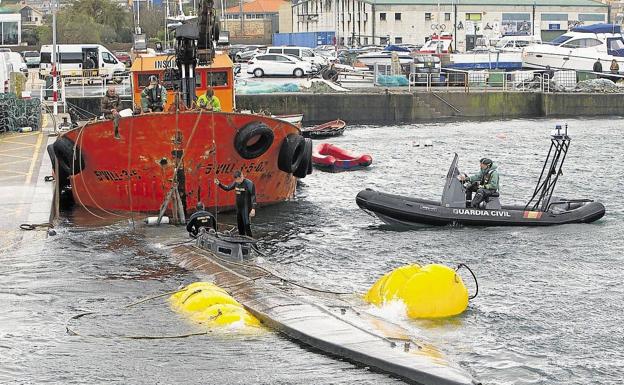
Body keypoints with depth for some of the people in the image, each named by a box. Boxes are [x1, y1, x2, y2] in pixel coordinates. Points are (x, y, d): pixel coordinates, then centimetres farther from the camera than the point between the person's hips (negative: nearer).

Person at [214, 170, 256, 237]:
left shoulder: (249, 184, -14)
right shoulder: (236, 183, 6)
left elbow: (253, 197, -15)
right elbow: (227, 188, 19)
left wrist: (253, 209, -20)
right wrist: (219, 184, 4)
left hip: (246, 209, -7)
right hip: (238, 208, 7)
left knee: (247, 226, -12)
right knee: (240, 226, 13)